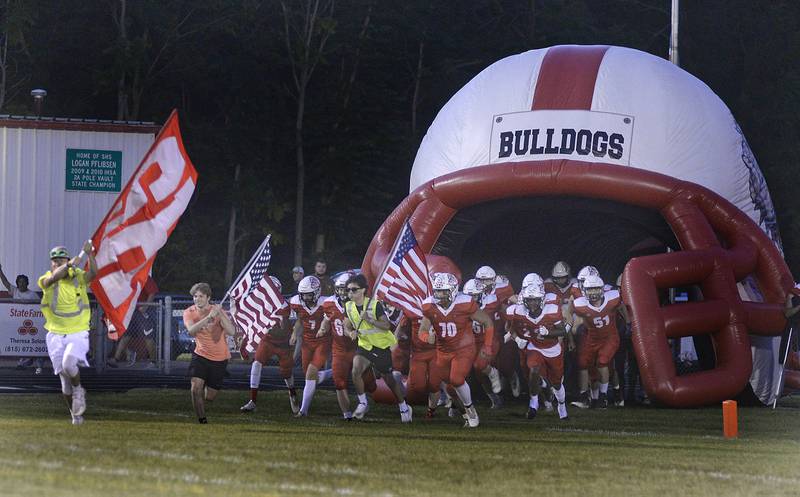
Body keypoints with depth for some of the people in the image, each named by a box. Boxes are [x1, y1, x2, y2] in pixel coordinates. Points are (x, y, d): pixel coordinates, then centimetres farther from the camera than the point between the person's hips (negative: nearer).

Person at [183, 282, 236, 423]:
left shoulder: (217, 311, -11)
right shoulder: (189, 313, -8)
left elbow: (231, 332, -23)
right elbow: (191, 331, -27)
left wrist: (220, 315, -34)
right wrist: (208, 317, -35)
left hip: (219, 359, 0)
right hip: (200, 355, 0)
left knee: (210, 396, 5)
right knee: (196, 388, -19)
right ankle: (202, 420, -3)